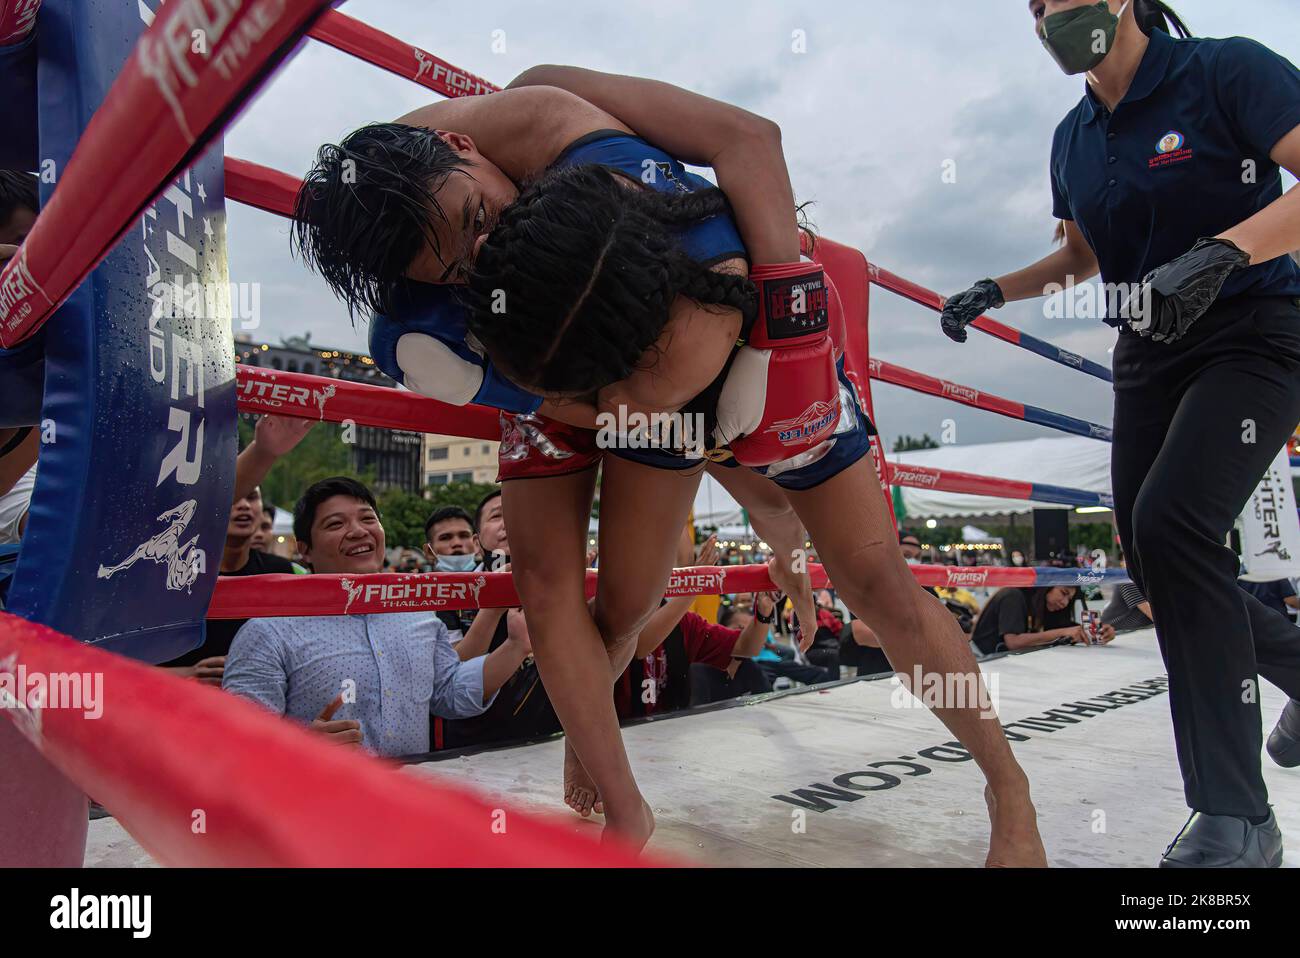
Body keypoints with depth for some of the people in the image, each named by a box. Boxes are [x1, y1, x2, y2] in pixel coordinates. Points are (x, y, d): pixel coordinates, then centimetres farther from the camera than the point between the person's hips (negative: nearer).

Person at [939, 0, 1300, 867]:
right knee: (1153, 554, 3)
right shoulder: (1074, 137, 10)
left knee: (1170, 519, -27)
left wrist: (1221, 253, -33)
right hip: (1148, 358, 7)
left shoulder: (1227, 71, -8)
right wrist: (995, 291, 7)